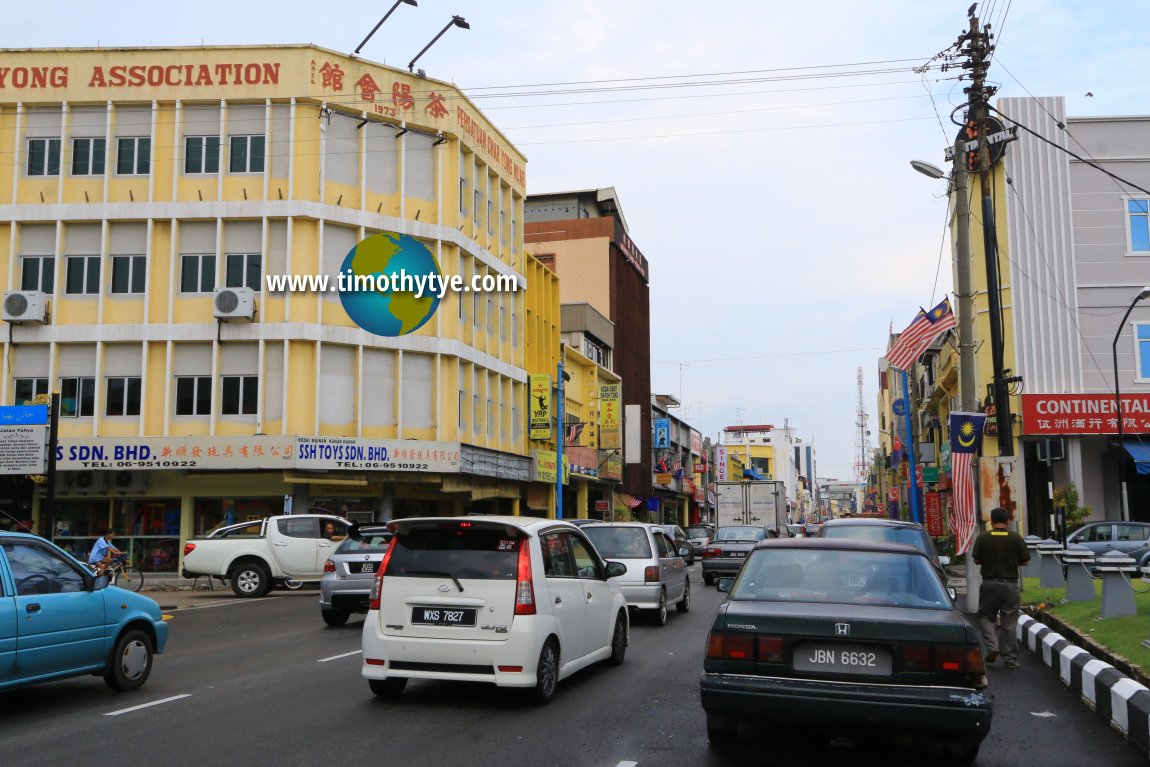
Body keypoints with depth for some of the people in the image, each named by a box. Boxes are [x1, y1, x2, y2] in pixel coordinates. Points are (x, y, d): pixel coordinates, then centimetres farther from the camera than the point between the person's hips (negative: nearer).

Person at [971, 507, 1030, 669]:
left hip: (989, 583, -1)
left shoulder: (983, 537, -5)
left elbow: (976, 560, -2)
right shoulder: (1016, 538, -4)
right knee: (1009, 622, 8)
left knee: (986, 616, 15)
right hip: (1010, 584, 1)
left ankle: (992, 646, -6)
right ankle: (1011, 659, 12)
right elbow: (1025, 561, 0)